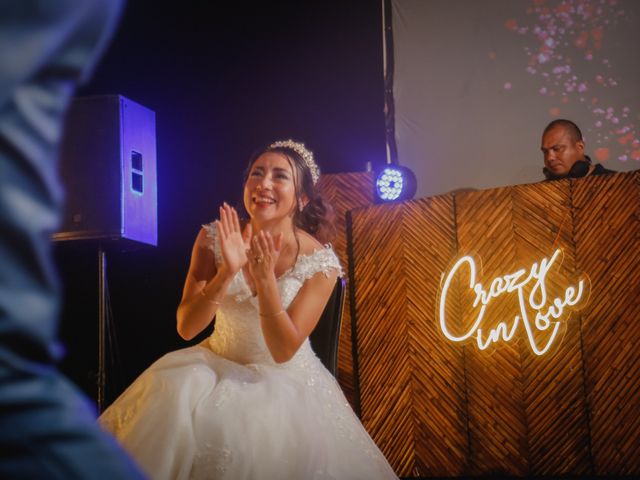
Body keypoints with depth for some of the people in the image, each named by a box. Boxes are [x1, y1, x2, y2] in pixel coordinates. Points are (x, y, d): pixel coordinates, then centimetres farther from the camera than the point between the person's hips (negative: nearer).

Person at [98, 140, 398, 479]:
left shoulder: (320, 261, -16)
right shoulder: (214, 237, -10)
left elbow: (283, 351, -19)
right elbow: (186, 328, -14)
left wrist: (265, 277, -34)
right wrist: (227, 272, -31)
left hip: (286, 379, -2)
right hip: (218, 364, 2)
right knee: (171, 399, -28)